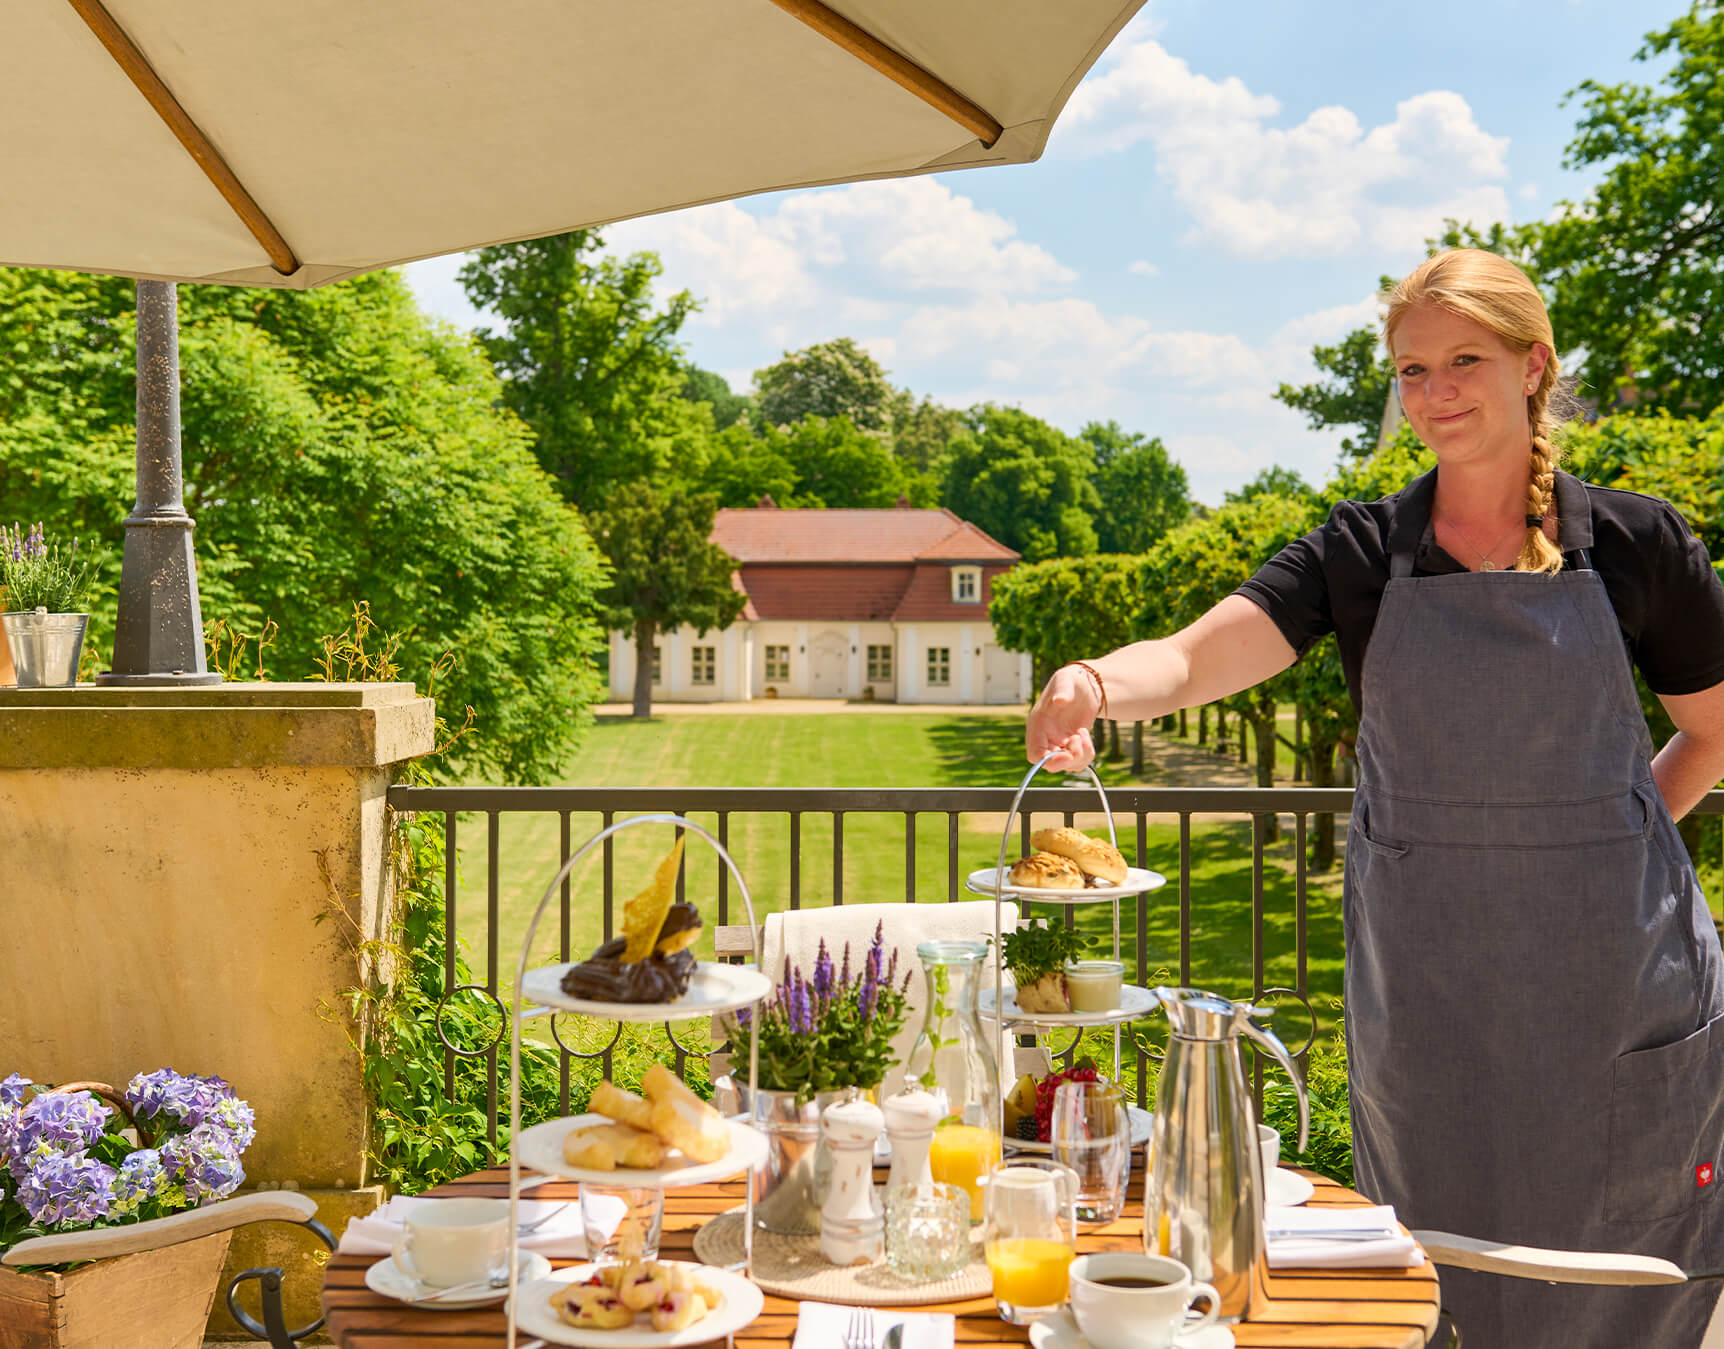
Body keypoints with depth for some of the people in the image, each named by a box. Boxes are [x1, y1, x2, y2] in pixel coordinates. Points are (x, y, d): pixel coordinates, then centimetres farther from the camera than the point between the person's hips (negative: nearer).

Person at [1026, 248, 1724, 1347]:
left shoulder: (1636, 543, -2)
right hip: (1423, 960, 1)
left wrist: (1594, 841, 3)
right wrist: (1095, 684, -37)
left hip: (1617, 962, 0)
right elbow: (1196, 658, -16)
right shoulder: (1362, 554, -1)